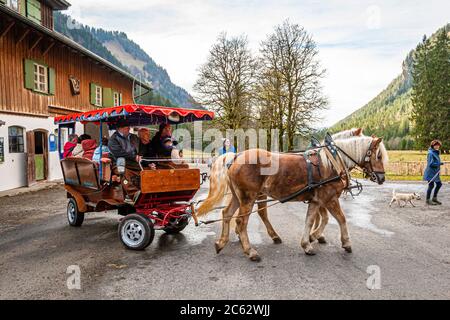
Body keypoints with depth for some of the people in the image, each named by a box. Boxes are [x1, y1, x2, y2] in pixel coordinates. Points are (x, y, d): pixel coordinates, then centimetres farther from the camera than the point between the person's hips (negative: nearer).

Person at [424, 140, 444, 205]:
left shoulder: (436, 153, 12)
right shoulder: (431, 153, -16)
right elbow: (431, 164, -22)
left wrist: (438, 170, 9)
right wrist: (440, 163, -17)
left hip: (435, 172, 10)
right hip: (431, 172, -10)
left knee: (439, 184, 14)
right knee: (431, 185, -3)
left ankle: (434, 198, 26)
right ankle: (428, 200, 7)